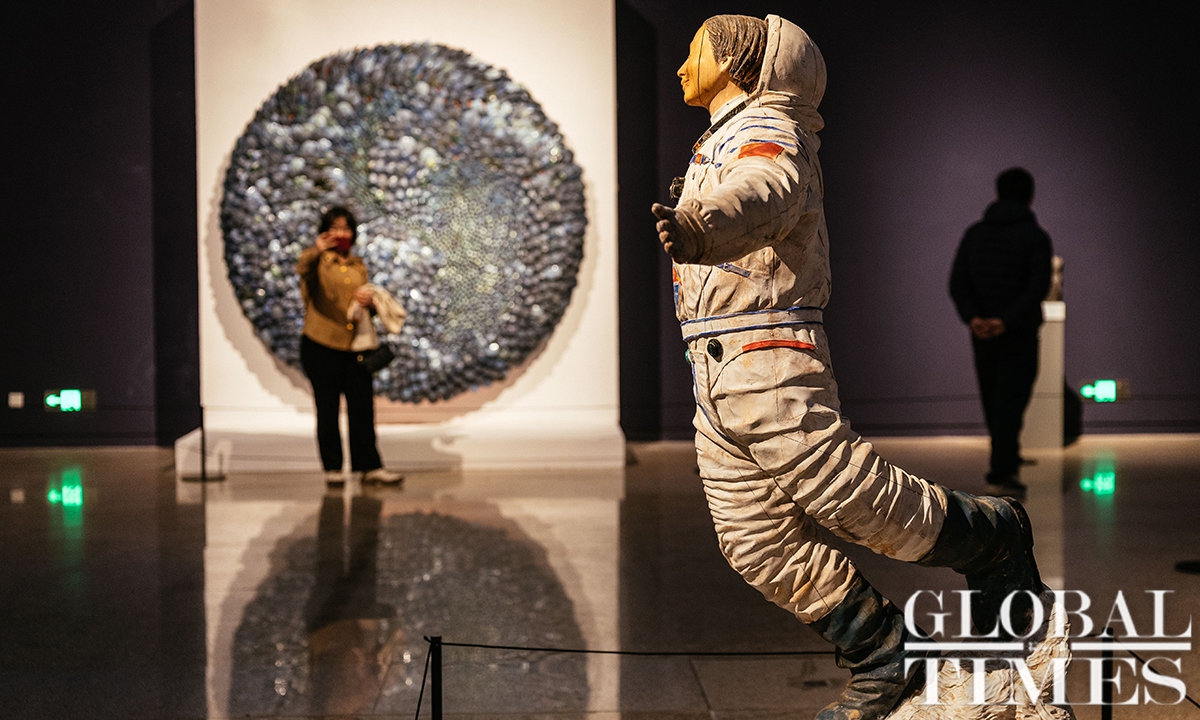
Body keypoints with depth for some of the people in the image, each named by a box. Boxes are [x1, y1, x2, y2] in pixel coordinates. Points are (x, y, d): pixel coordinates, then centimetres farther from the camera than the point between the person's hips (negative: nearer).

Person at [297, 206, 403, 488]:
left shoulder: (358, 265, 16)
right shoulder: (317, 261, 0)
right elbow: (303, 268, -24)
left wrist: (369, 301, 0)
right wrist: (317, 250, -46)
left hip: (354, 345, 4)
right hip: (321, 347, -4)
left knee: (362, 406, 2)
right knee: (327, 408, 2)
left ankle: (369, 466, 8)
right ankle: (332, 469, 9)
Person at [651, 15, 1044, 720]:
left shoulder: (769, 131, -8)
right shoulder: (725, 141, 22)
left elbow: (767, 193, -33)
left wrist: (699, 228, -54)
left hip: (769, 362, -9)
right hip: (718, 373, 9)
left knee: (863, 506, -9)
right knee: (760, 542, 5)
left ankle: (995, 535, 17)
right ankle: (885, 660, 13)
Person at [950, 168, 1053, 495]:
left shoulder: (975, 233, 6)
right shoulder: (1035, 236, -6)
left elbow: (957, 282, -5)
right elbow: (1039, 287, -19)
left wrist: (972, 317, -15)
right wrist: (1006, 321, -22)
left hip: (982, 333, 4)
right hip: (1020, 334, -4)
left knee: (994, 400, 18)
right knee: (1011, 402, -2)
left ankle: (1006, 461, 32)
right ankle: (1001, 474, -10)